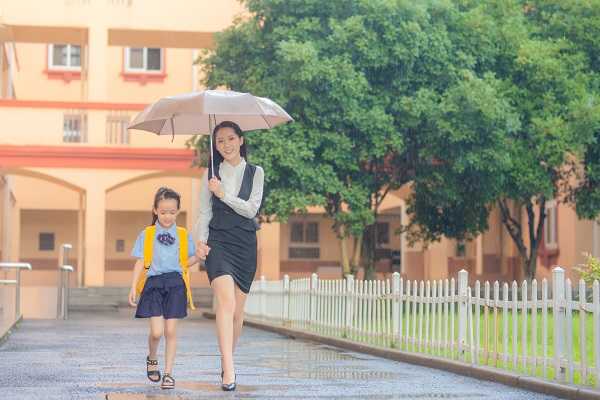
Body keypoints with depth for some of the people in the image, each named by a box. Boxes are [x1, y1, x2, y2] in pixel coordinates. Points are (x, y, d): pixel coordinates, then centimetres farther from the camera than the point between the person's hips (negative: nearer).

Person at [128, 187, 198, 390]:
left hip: (175, 283, 1)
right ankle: (151, 359, 21)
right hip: (153, 283, -1)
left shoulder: (183, 235, 9)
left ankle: (168, 373, 9)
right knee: (156, 331, -9)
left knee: (171, 330, 0)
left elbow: (192, 257, 16)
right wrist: (133, 288, 0)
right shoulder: (146, 234, 6)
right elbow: (140, 262, 5)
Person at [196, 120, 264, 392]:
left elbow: (251, 209, -2)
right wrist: (201, 241, -4)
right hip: (218, 241, -2)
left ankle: (226, 361, 25)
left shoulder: (255, 173, 8)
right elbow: (204, 212, 8)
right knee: (226, 301, -19)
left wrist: (223, 194, -11)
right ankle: (228, 372, -26)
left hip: (245, 244, 2)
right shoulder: (211, 174, 9)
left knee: (238, 309, 6)